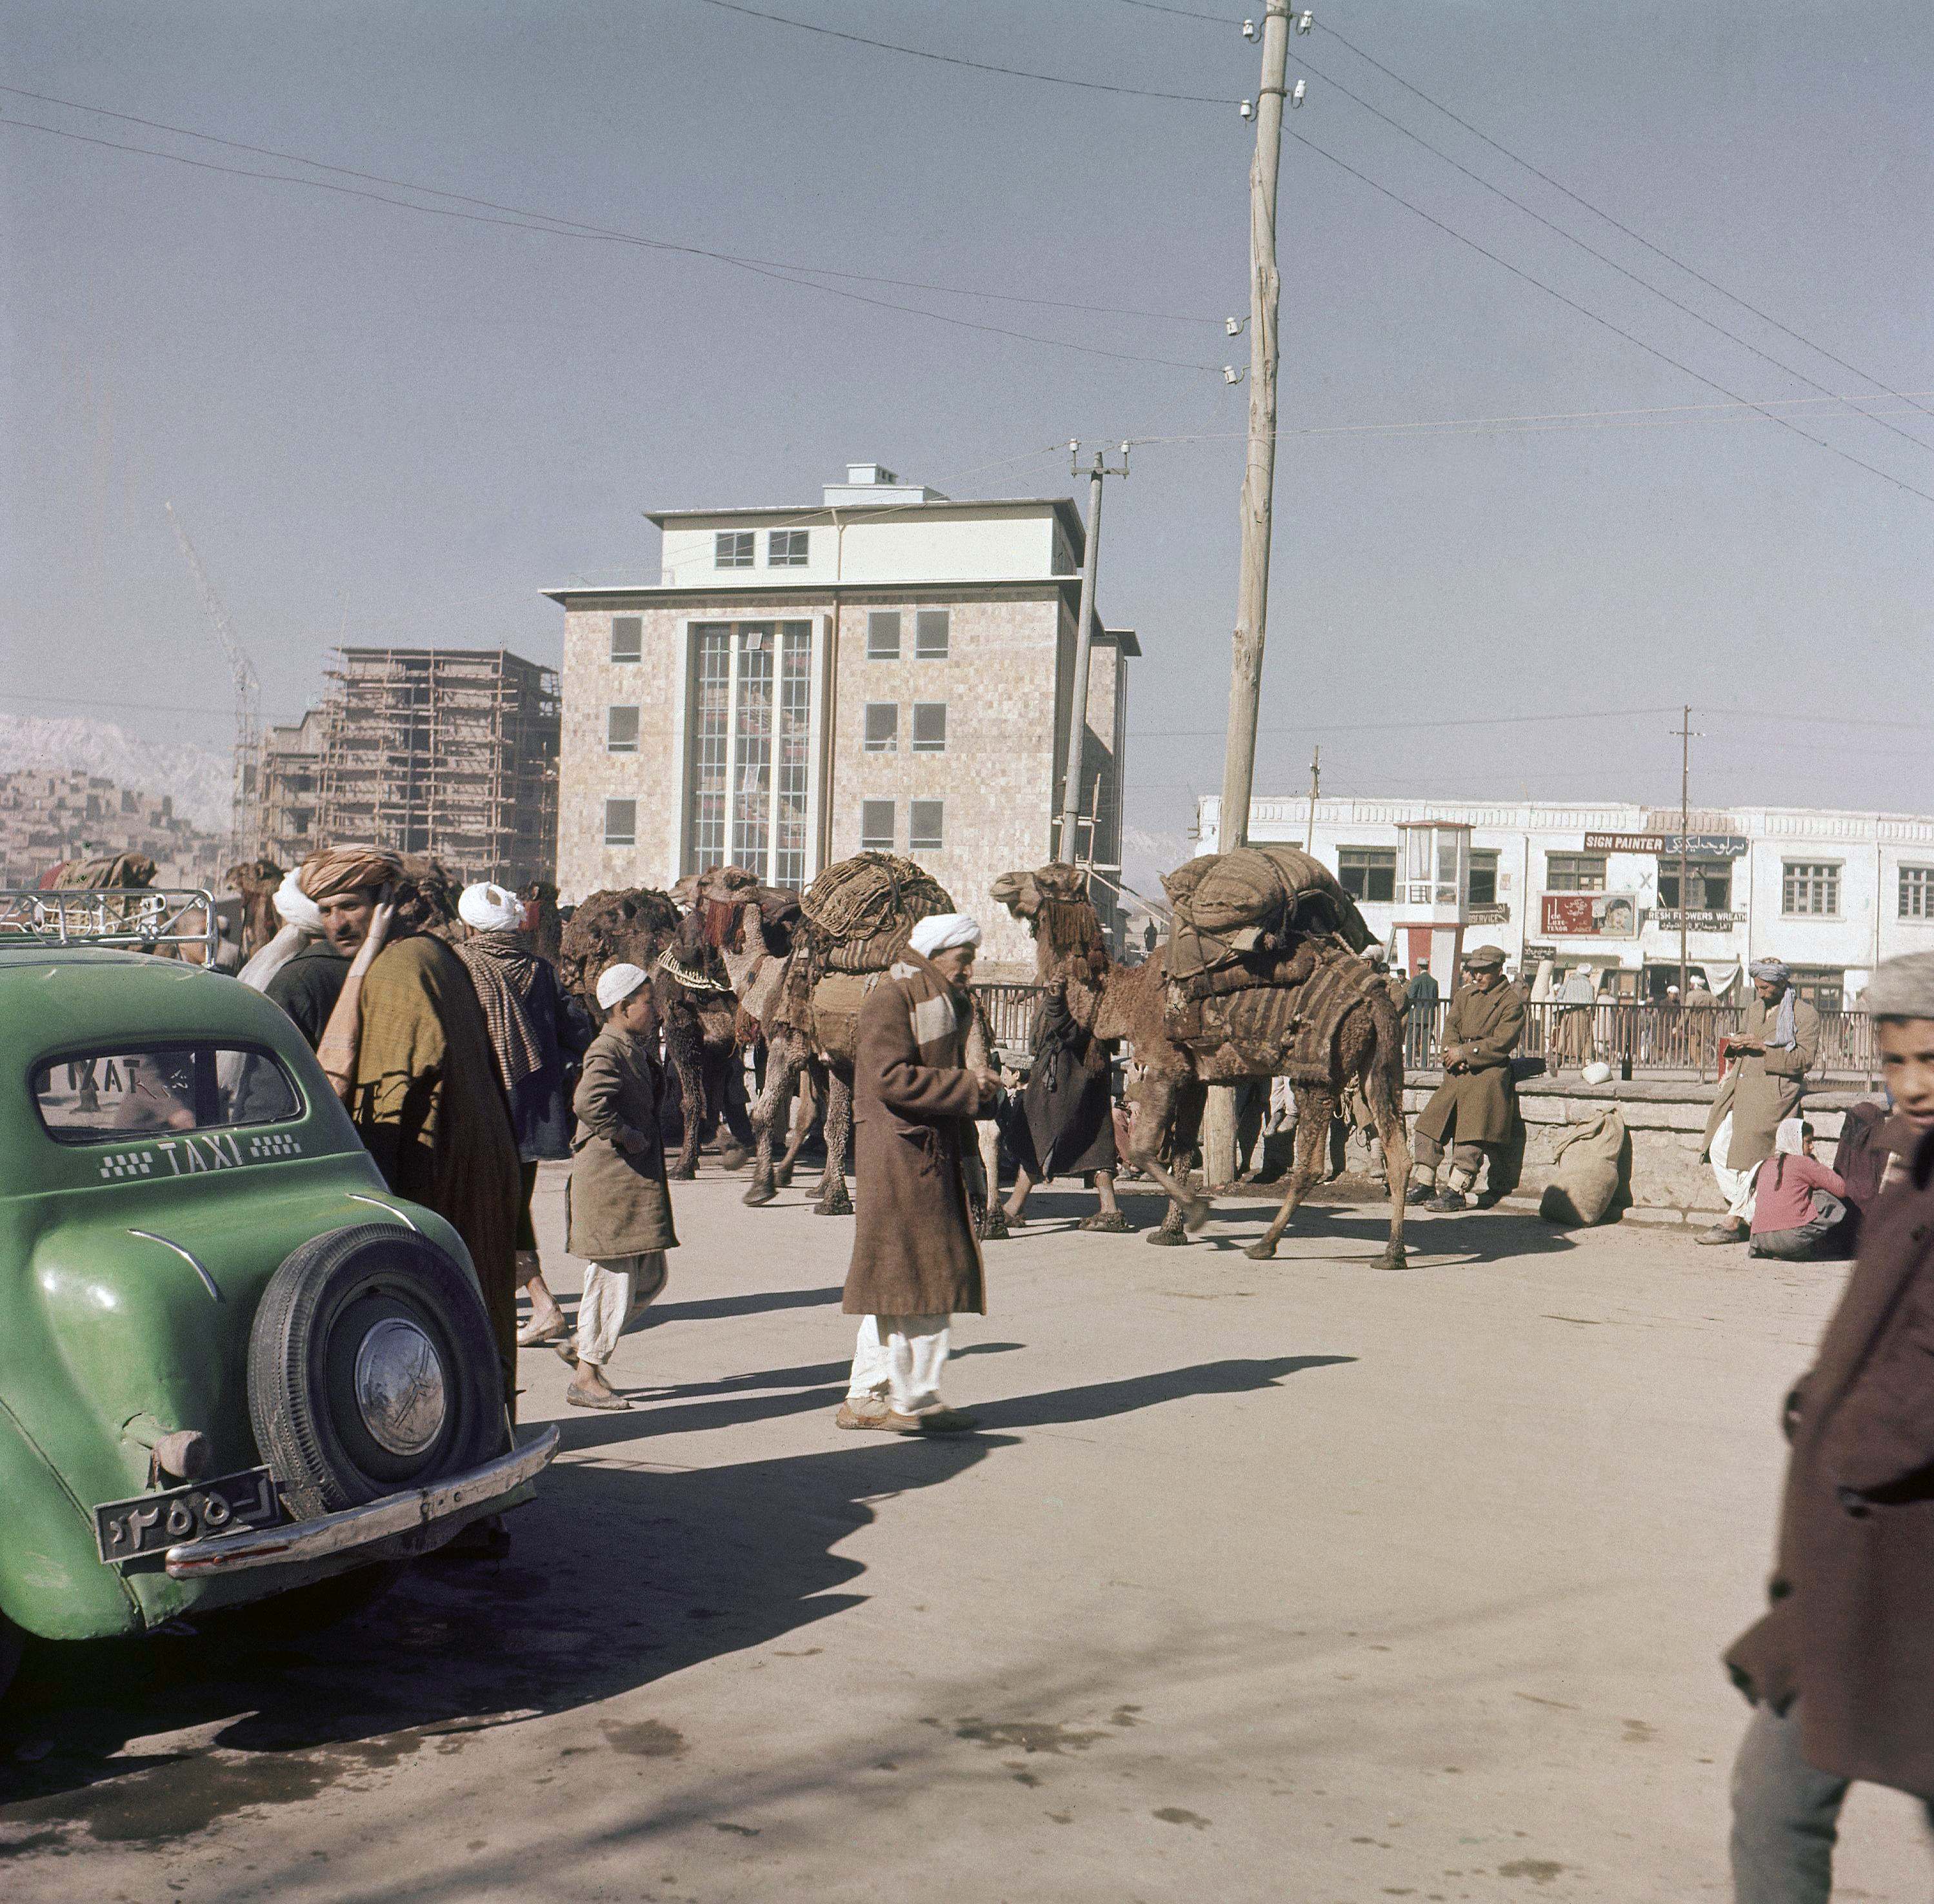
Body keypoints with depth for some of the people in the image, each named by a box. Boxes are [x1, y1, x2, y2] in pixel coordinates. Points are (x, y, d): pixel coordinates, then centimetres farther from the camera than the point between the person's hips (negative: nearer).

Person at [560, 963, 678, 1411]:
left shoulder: (634, 1049, 16)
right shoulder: (607, 1052, -15)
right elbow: (588, 1103, -32)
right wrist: (627, 1136, -21)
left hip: (638, 1180, 10)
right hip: (609, 1178, -10)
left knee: (651, 1276, 13)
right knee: (614, 1275, -5)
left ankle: (583, 1346, 25)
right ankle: (587, 1377, 6)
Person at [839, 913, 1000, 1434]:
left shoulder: (945, 1001, 20)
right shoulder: (892, 998, -11)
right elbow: (889, 1076, -21)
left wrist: (978, 1090, 8)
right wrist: (967, 1086, -17)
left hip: (932, 1153, 10)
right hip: (901, 1153, -10)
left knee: (897, 1280, 11)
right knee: (920, 1274, -7)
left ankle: (867, 1397, 18)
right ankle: (913, 1400, 1)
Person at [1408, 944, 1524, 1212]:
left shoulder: (1512, 1002, -3)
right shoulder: (1465, 994, 18)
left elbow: (1501, 1043, -12)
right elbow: (1451, 1026, 11)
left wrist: (1464, 1053, -13)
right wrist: (1452, 1053, -9)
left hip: (1490, 1073, -7)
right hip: (1458, 1073, 7)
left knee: (1472, 1133, -15)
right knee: (1429, 1123, 2)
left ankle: (1456, 1191, -16)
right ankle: (1425, 1184, 9)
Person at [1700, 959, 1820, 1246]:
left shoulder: (1806, 1015, -2)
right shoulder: (1755, 1008, 20)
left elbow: (1805, 1059, -10)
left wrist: (1763, 1047, -17)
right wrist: (1735, 1045, 8)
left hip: (1772, 1091, -7)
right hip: (1740, 1086, 7)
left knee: (1748, 1150, -15)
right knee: (1718, 1148, -4)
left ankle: (1734, 1222, -9)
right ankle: (1743, 1211, 7)